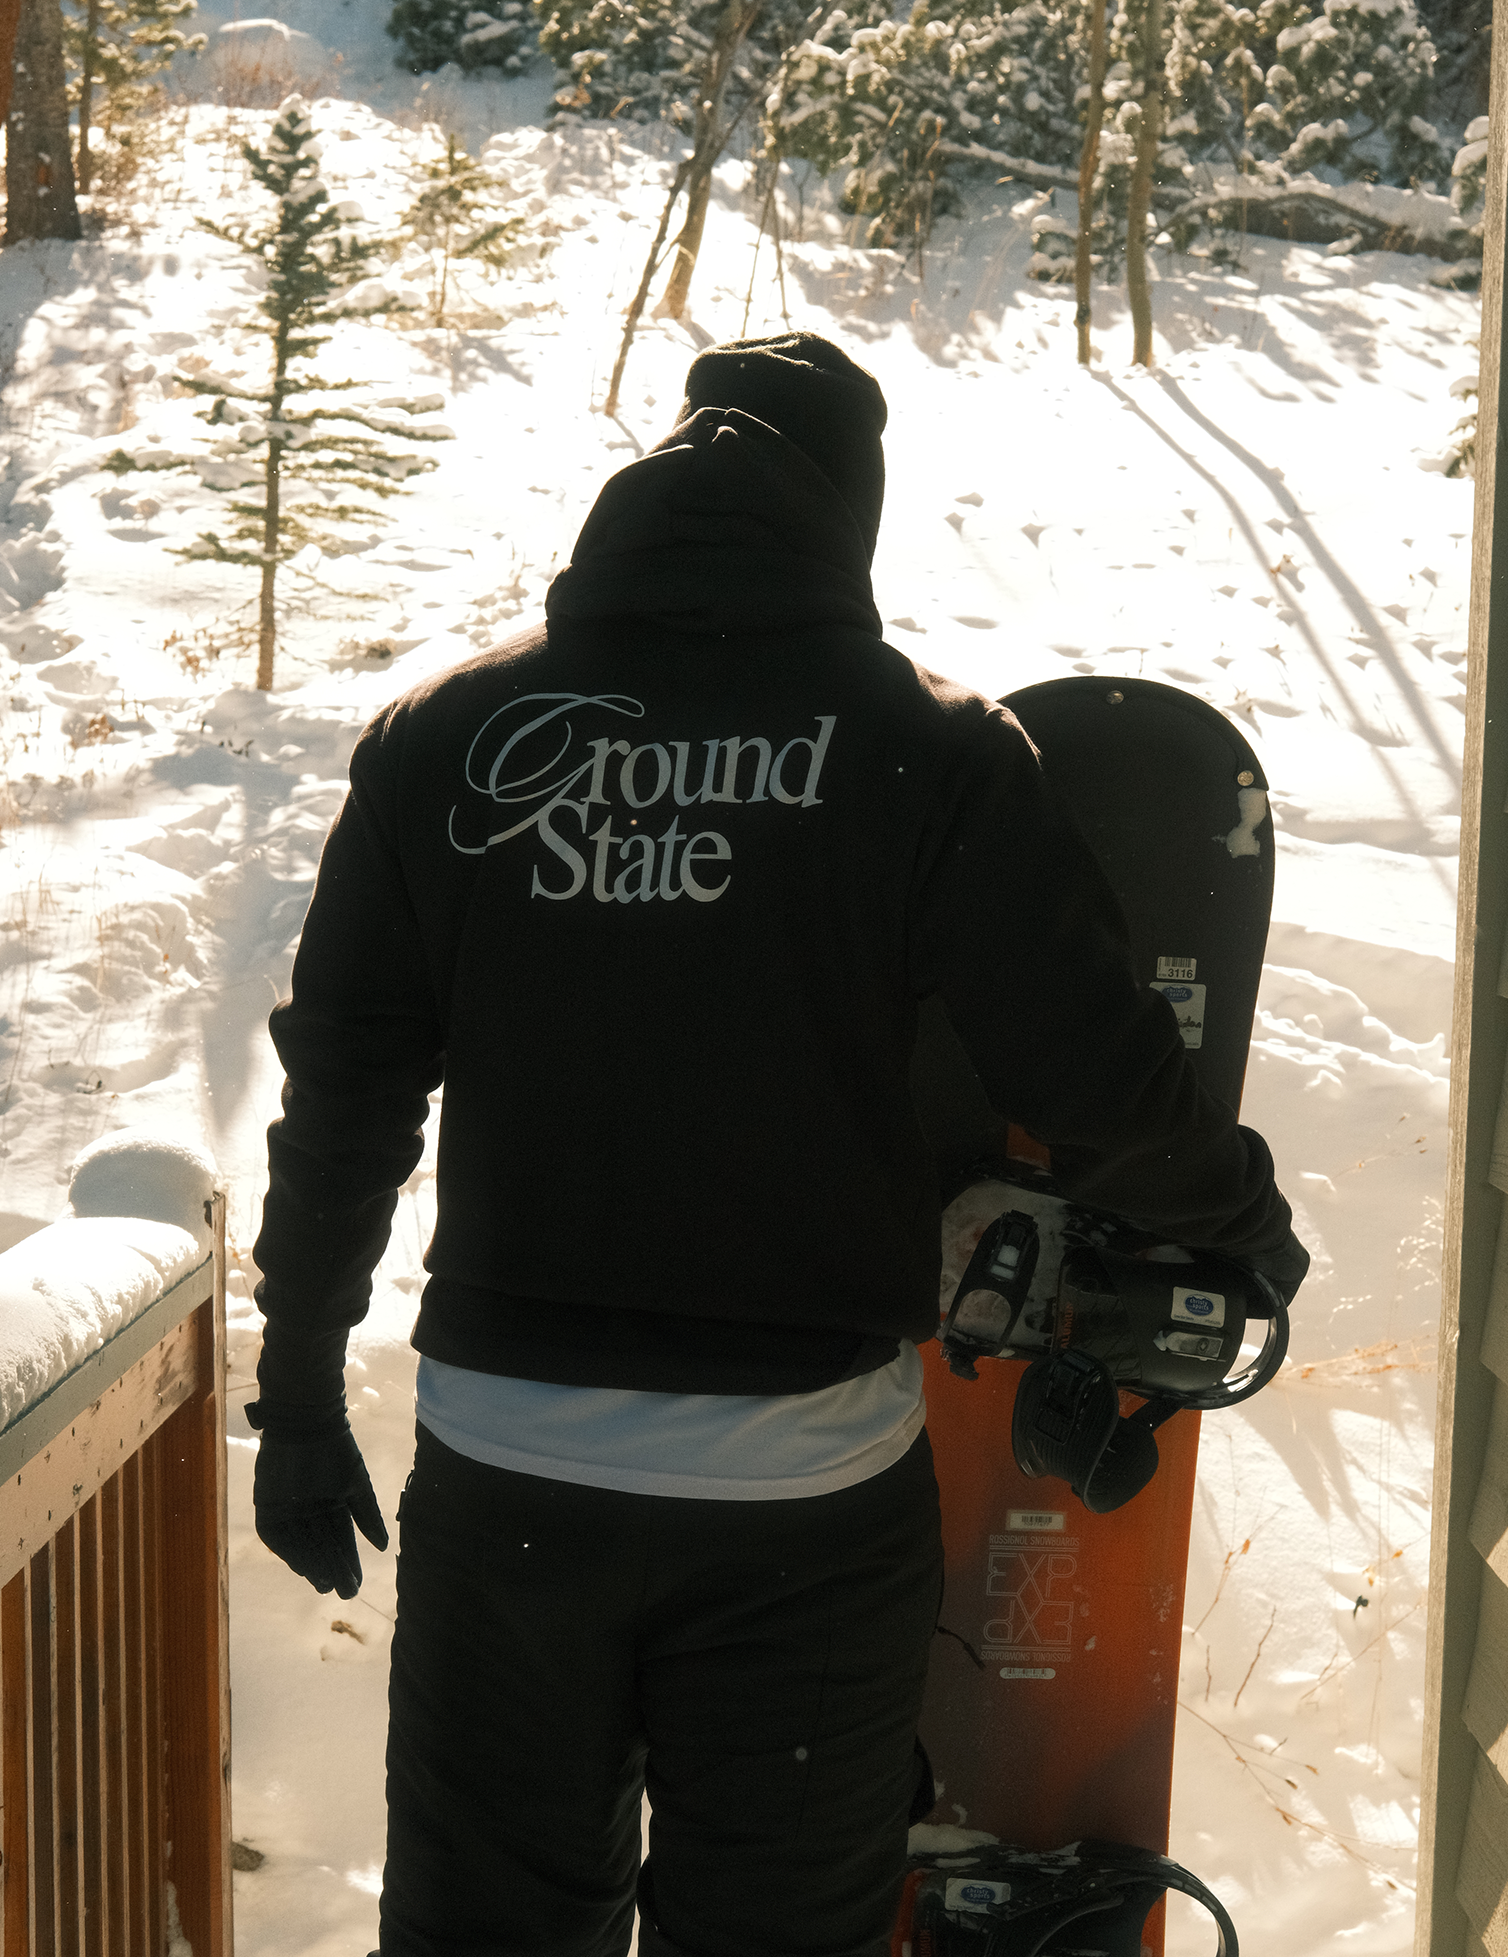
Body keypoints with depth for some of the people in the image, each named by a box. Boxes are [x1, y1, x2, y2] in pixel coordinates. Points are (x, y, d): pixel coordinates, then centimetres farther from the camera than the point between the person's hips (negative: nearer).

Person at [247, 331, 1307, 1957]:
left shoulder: (443, 738, 1)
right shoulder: (934, 754, -7)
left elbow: (341, 1100, 3)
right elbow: (1103, 1090, -8)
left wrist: (300, 1397, 13)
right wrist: (1244, 1220, 13)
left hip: (500, 1466, 2)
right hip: (801, 1481, -2)